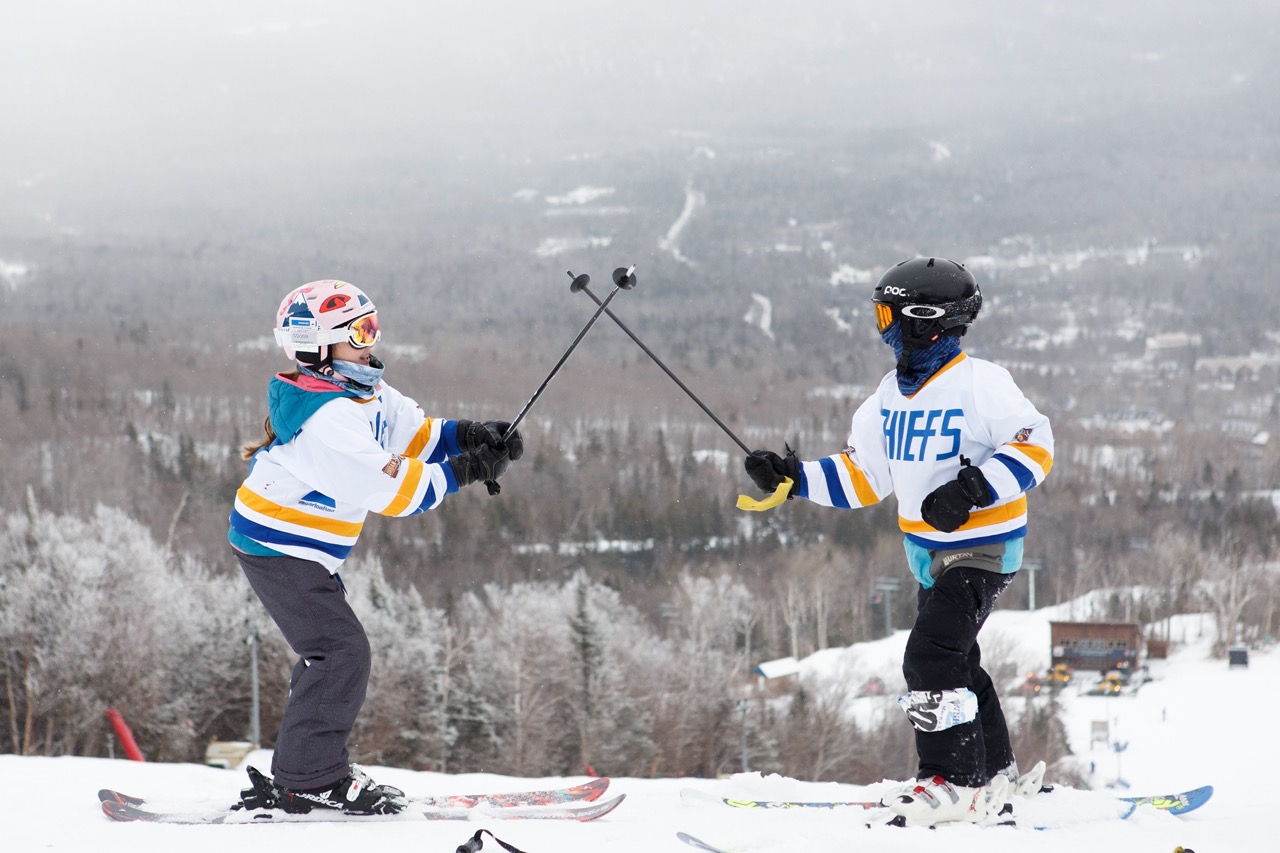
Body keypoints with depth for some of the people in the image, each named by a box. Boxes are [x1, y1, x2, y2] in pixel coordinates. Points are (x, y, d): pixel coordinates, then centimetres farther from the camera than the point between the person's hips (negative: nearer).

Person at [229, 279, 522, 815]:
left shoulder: (366, 395, 4)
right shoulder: (328, 419, -28)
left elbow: (414, 433, 8)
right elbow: (392, 488, -29)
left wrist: (470, 436, -10)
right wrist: (465, 471, -24)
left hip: (302, 548, 11)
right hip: (276, 548, -11)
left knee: (332, 652, 16)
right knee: (340, 652, -14)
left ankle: (303, 772, 23)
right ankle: (308, 779, -10)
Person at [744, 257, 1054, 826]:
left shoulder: (980, 382, -17)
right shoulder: (893, 392, 8)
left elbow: (1034, 446, -19)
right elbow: (863, 475, 12)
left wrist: (974, 488, -29)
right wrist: (791, 477, 2)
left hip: (982, 547, -9)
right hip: (930, 551, 9)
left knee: (930, 656, -17)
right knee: (955, 660, 19)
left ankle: (954, 784, -11)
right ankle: (995, 774, 34)